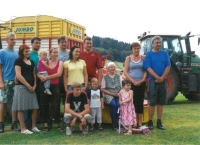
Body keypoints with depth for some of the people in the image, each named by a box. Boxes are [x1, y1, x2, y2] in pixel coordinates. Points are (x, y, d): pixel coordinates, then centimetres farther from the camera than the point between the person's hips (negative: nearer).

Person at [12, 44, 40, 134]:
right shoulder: (18, 61, -4)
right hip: (21, 87, -7)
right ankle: (23, 129, 5)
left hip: (31, 87, 7)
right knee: (21, 108, -2)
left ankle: (34, 126, 18)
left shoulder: (31, 62, 16)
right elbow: (18, 75, -13)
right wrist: (28, 85, -12)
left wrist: (34, 85, 1)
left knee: (35, 108, 5)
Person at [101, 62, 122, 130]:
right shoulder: (105, 77, 7)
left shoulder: (118, 76, 13)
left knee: (119, 104, -30)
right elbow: (103, 89, 1)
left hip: (118, 95, 2)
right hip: (108, 95, -2)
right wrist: (112, 94, -9)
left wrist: (119, 94, -10)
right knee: (113, 104, -31)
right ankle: (114, 123, -21)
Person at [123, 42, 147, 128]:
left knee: (140, 102, 2)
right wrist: (133, 81, -10)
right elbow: (125, 72, -1)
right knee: (133, 102, -2)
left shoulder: (143, 58, 8)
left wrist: (143, 80, -11)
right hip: (131, 84, -1)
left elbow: (146, 70, 5)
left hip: (141, 84, 1)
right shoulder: (128, 58, 5)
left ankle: (140, 123, 8)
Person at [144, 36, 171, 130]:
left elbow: (168, 67, 1)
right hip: (152, 81, -3)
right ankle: (150, 122, 9)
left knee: (161, 103, 7)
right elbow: (148, 68, -10)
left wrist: (162, 78, -13)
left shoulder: (164, 53, 8)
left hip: (162, 81, 3)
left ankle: (159, 122, 15)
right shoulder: (149, 54, -1)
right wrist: (157, 77, -20)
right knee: (152, 103, -2)